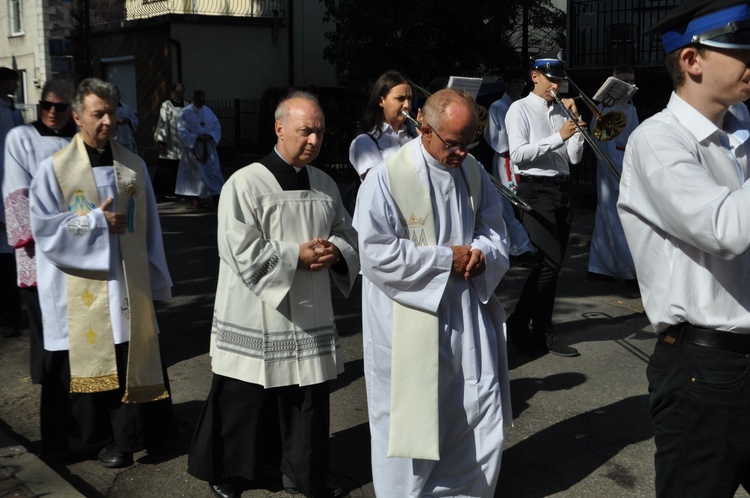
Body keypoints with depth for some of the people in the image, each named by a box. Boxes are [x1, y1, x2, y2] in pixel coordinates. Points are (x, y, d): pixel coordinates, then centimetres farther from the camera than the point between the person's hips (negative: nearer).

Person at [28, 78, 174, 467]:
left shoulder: (134, 166, 5)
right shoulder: (54, 169, -5)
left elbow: (150, 229, 8)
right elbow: (43, 229, -8)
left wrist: (156, 282, 7)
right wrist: (97, 221, -15)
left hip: (129, 286, 3)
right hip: (82, 291, -2)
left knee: (131, 360, 7)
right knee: (88, 364, 7)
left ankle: (127, 434, 21)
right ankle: (97, 437, 22)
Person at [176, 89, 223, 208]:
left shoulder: (208, 112, 7)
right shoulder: (185, 113, -6)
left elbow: (217, 127, 6)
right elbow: (182, 132, -11)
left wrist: (210, 136, -13)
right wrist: (196, 138, -22)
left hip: (208, 149, 4)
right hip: (193, 148, -3)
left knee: (214, 172, 1)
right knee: (195, 174, 2)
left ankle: (216, 196, 7)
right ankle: (196, 197, 12)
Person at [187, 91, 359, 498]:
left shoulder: (325, 185, 6)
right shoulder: (244, 184, -13)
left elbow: (348, 235, 12)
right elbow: (242, 252, -18)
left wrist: (333, 251, -10)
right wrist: (298, 255, -18)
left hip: (310, 317, 5)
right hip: (255, 320, -5)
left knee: (309, 402, 13)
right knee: (240, 402, 8)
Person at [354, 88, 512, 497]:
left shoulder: (474, 172, 6)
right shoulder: (386, 178, -14)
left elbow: (494, 230, 12)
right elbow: (377, 253, -19)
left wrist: (483, 253, -12)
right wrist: (446, 259, -17)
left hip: (468, 316, 6)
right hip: (410, 321, -6)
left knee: (481, 415, 13)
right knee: (410, 421, 7)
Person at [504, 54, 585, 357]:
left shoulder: (562, 110, 14)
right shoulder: (520, 109, -2)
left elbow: (574, 157, 11)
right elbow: (517, 154, -15)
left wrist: (576, 122, -1)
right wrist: (559, 136, -17)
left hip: (562, 188, 6)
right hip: (536, 189, -6)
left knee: (552, 263, 7)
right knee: (550, 261, -14)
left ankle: (542, 332, 15)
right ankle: (518, 322, 1)